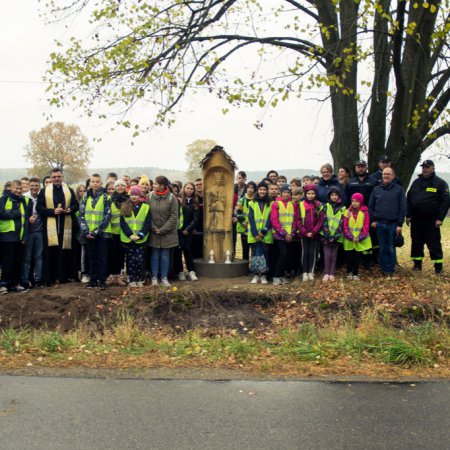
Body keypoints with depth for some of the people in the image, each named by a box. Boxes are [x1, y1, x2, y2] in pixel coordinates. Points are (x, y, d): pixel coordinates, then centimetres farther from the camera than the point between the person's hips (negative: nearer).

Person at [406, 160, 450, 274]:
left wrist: (440, 218, -14)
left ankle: (438, 267, 5)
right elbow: (409, 199, 14)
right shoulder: (416, 182, 12)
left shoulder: (440, 183, -3)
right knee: (416, 243, 9)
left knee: (434, 244, -2)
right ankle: (417, 265, 19)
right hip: (416, 220, 5)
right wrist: (408, 215, 6)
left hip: (432, 221, -5)